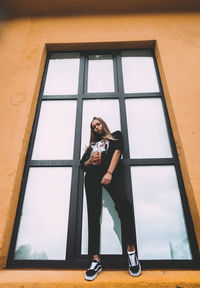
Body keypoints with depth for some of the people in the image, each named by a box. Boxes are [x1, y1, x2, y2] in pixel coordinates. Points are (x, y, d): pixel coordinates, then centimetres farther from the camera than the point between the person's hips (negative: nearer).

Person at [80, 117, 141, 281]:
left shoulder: (115, 136, 25)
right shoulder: (91, 145, 34)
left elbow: (117, 151, 6)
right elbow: (82, 164, 29)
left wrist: (109, 173, -11)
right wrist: (90, 160, 3)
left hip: (110, 171, -4)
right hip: (92, 175, 4)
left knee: (122, 203, -29)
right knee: (93, 213, -10)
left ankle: (131, 250, -22)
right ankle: (95, 260, -12)